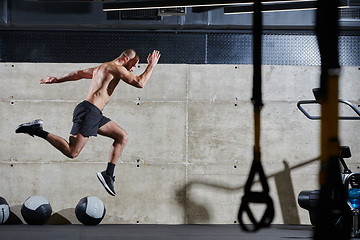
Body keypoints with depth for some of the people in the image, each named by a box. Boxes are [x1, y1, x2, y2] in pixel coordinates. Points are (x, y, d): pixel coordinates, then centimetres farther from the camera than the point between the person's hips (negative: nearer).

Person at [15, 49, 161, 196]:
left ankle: (108, 174, 8)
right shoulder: (115, 68, -6)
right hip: (88, 111, -11)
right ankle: (36, 130, -8)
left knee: (122, 137, 10)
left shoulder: (101, 68, 24)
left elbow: (78, 74, 32)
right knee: (71, 152, -15)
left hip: (94, 114, 11)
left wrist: (56, 80, 41)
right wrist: (151, 66, -2)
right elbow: (140, 83, -15)